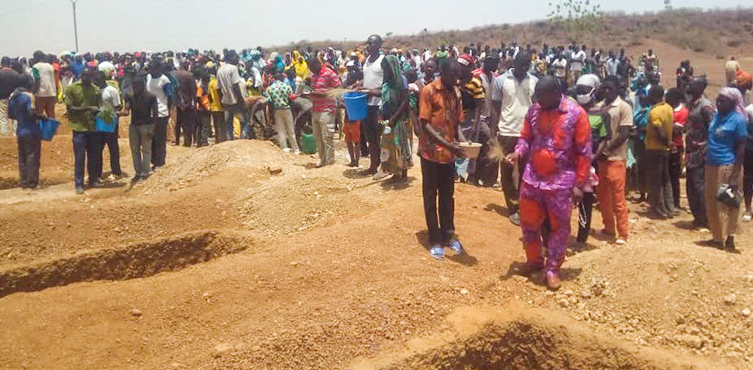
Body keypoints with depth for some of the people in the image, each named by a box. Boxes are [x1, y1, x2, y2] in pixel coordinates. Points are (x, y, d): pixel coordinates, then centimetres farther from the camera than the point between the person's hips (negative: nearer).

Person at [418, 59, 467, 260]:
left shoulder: (456, 92, 7)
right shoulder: (428, 91, -11)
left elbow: (456, 122, 10)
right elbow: (424, 124, -16)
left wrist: (462, 141, -10)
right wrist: (446, 144, -25)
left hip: (449, 153, 5)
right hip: (431, 153, -5)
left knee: (448, 196, 14)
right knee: (430, 197, 6)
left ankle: (448, 235, 26)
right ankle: (434, 240, 14)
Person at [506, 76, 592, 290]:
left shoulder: (576, 114, -11)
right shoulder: (534, 110, 2)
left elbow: (584, 152, -9)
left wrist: (579, 184, -11)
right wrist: (519, 152, -10)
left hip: (561, 183, -4)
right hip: (532, 179, 4)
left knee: (559, 227, 8)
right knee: (528, 223, 14)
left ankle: (552, 268, 22)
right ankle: (534, 261, 35)